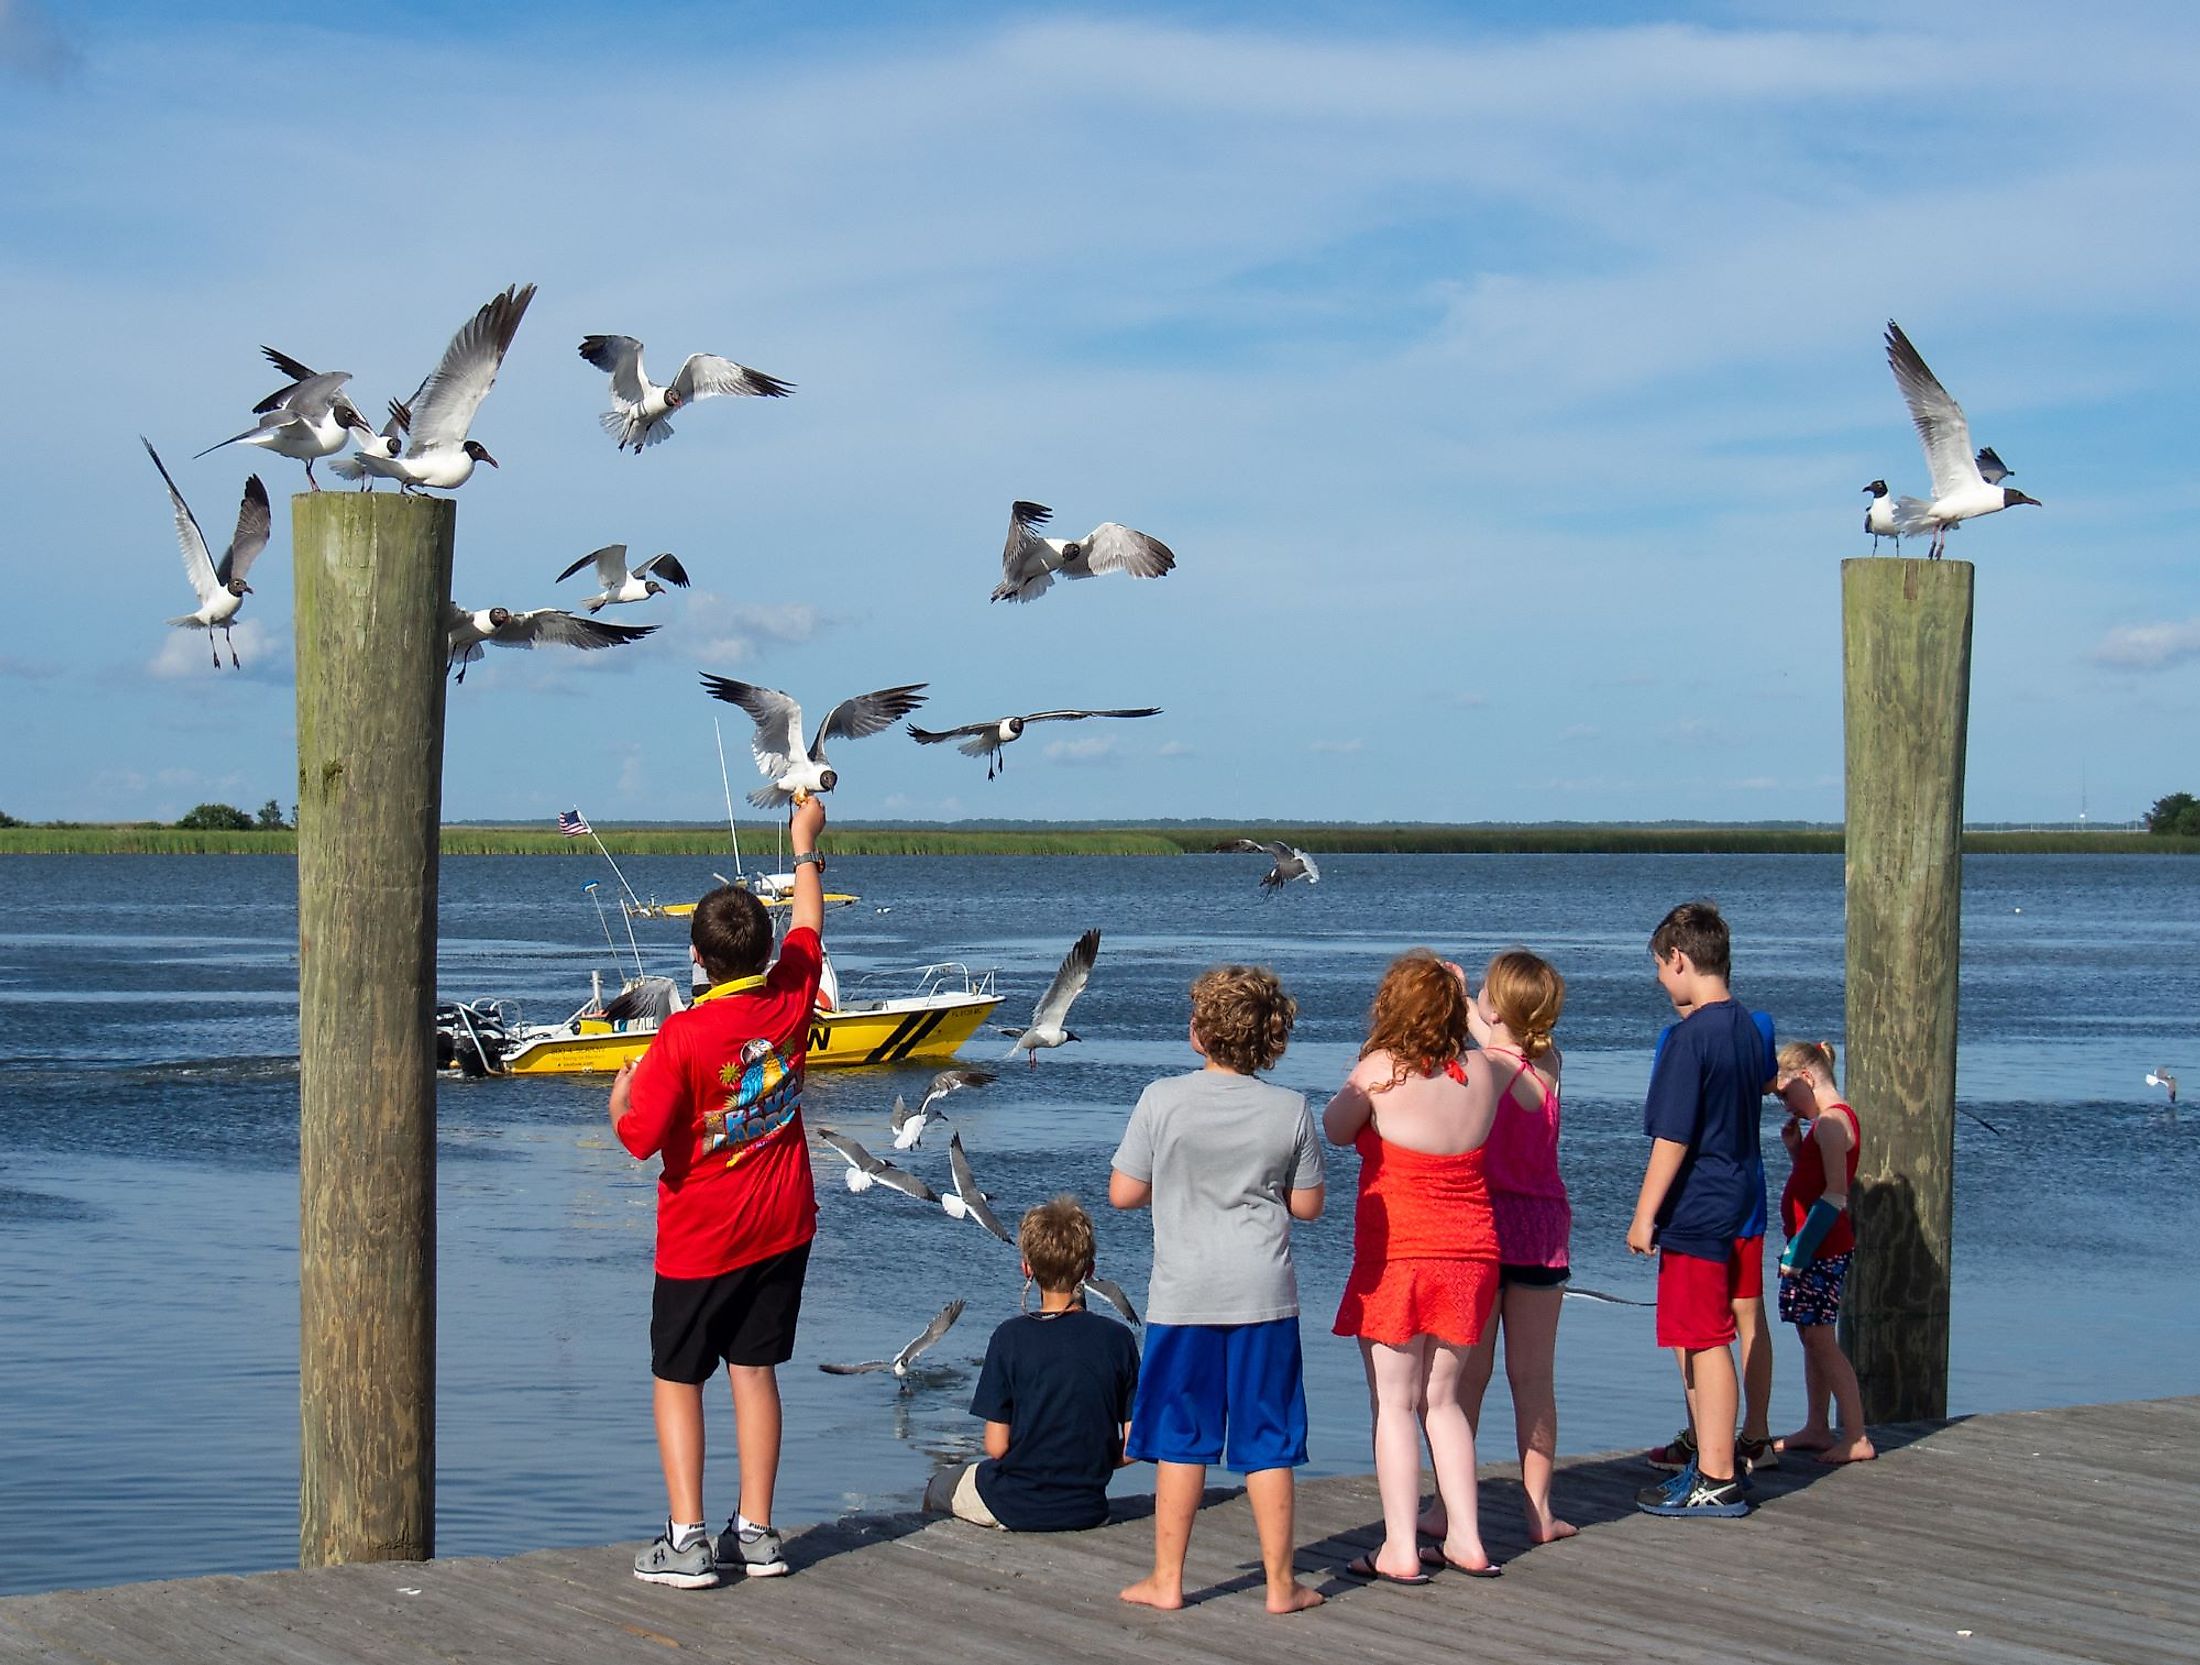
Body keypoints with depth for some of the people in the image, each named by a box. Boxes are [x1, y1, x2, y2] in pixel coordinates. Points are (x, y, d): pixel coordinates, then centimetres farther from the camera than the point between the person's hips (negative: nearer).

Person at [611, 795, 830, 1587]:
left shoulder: (683, 1036, -20)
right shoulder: (791, 1001, -6)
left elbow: (640, 1137, -19)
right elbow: (808, 926, 14)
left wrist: (619, 1096, 2)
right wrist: (804, 844, 27)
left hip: (701, 1239, -5)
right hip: (782, 1225, 5)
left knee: (677, 1380, 4)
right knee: (755, 1370, 11)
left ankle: (686, 1540, -3)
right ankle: (755, 1534, 12)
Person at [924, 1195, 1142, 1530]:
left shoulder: (1011, 1337, -13)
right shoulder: (1117, 1338, -7)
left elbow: (996, 1446, -12)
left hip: (1016, 1507, -3)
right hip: (1088, 1510, 3)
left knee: (938, 1488, 28)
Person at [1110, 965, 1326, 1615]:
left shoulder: (1162, 1100, -8)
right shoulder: (1290, 1110, -3)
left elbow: (1123, 1193, -3)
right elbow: (1307, 1204, 4)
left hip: (1184, 1294, -1)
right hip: (1264, 1293, 1)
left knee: (1180, 1439, 9)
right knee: (1267, 1441, 7)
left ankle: (1167, 1579, 14)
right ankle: (1281, 1583, 12)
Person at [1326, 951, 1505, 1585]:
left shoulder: (1382, 1070, -13)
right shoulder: (1480, 1074, -1)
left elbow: (1334, 1129, 4)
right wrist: (1460, 999, 30)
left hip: (1395, 1258, -5)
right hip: (1471, 1254, 5)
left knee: (1394, 1403, 2)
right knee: (1442, 1400, 17)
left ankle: (1400, 1550, -1)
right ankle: (1465, 1540, 15)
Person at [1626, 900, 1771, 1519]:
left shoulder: (1691, 1036, -18)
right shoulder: (1747, 1026, 8)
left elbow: (1673, 1138, -19)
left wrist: (1645, 1214, -13)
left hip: (1695, 1209, -9)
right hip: (1732, 1205, 9)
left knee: (1705, 1343, -3)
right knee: (1694, 1343, 17)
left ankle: (1718, 1484, 1)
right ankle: (1710, 1463, 26)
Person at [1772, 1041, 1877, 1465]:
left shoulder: (1831, 1121, -17)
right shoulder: (1828, 1120, 14)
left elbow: (1835, 1195, -22)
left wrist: (1798, 1252, -22)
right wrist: (1794, 1147, 5)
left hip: (1820, 1248, -10)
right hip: (1816, 1248, 10)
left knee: (1821, 1340, -7)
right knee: (1812, 1337, 14)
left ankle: (1856, 1439, -6)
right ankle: (1816, 1430, 21)